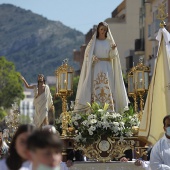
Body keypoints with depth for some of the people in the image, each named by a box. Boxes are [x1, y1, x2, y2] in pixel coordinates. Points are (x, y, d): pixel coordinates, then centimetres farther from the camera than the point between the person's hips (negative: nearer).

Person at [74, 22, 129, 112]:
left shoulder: (109, 41, 11)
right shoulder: (93, 41, 9)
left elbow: (112, 56, 5)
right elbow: (88, 54, 3)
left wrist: (113, 49, -15)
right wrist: (93, 57, -17)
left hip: (107, 68, 1)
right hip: (96, 68, -1)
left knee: (108, 90, -6)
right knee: (96, 89, -10)